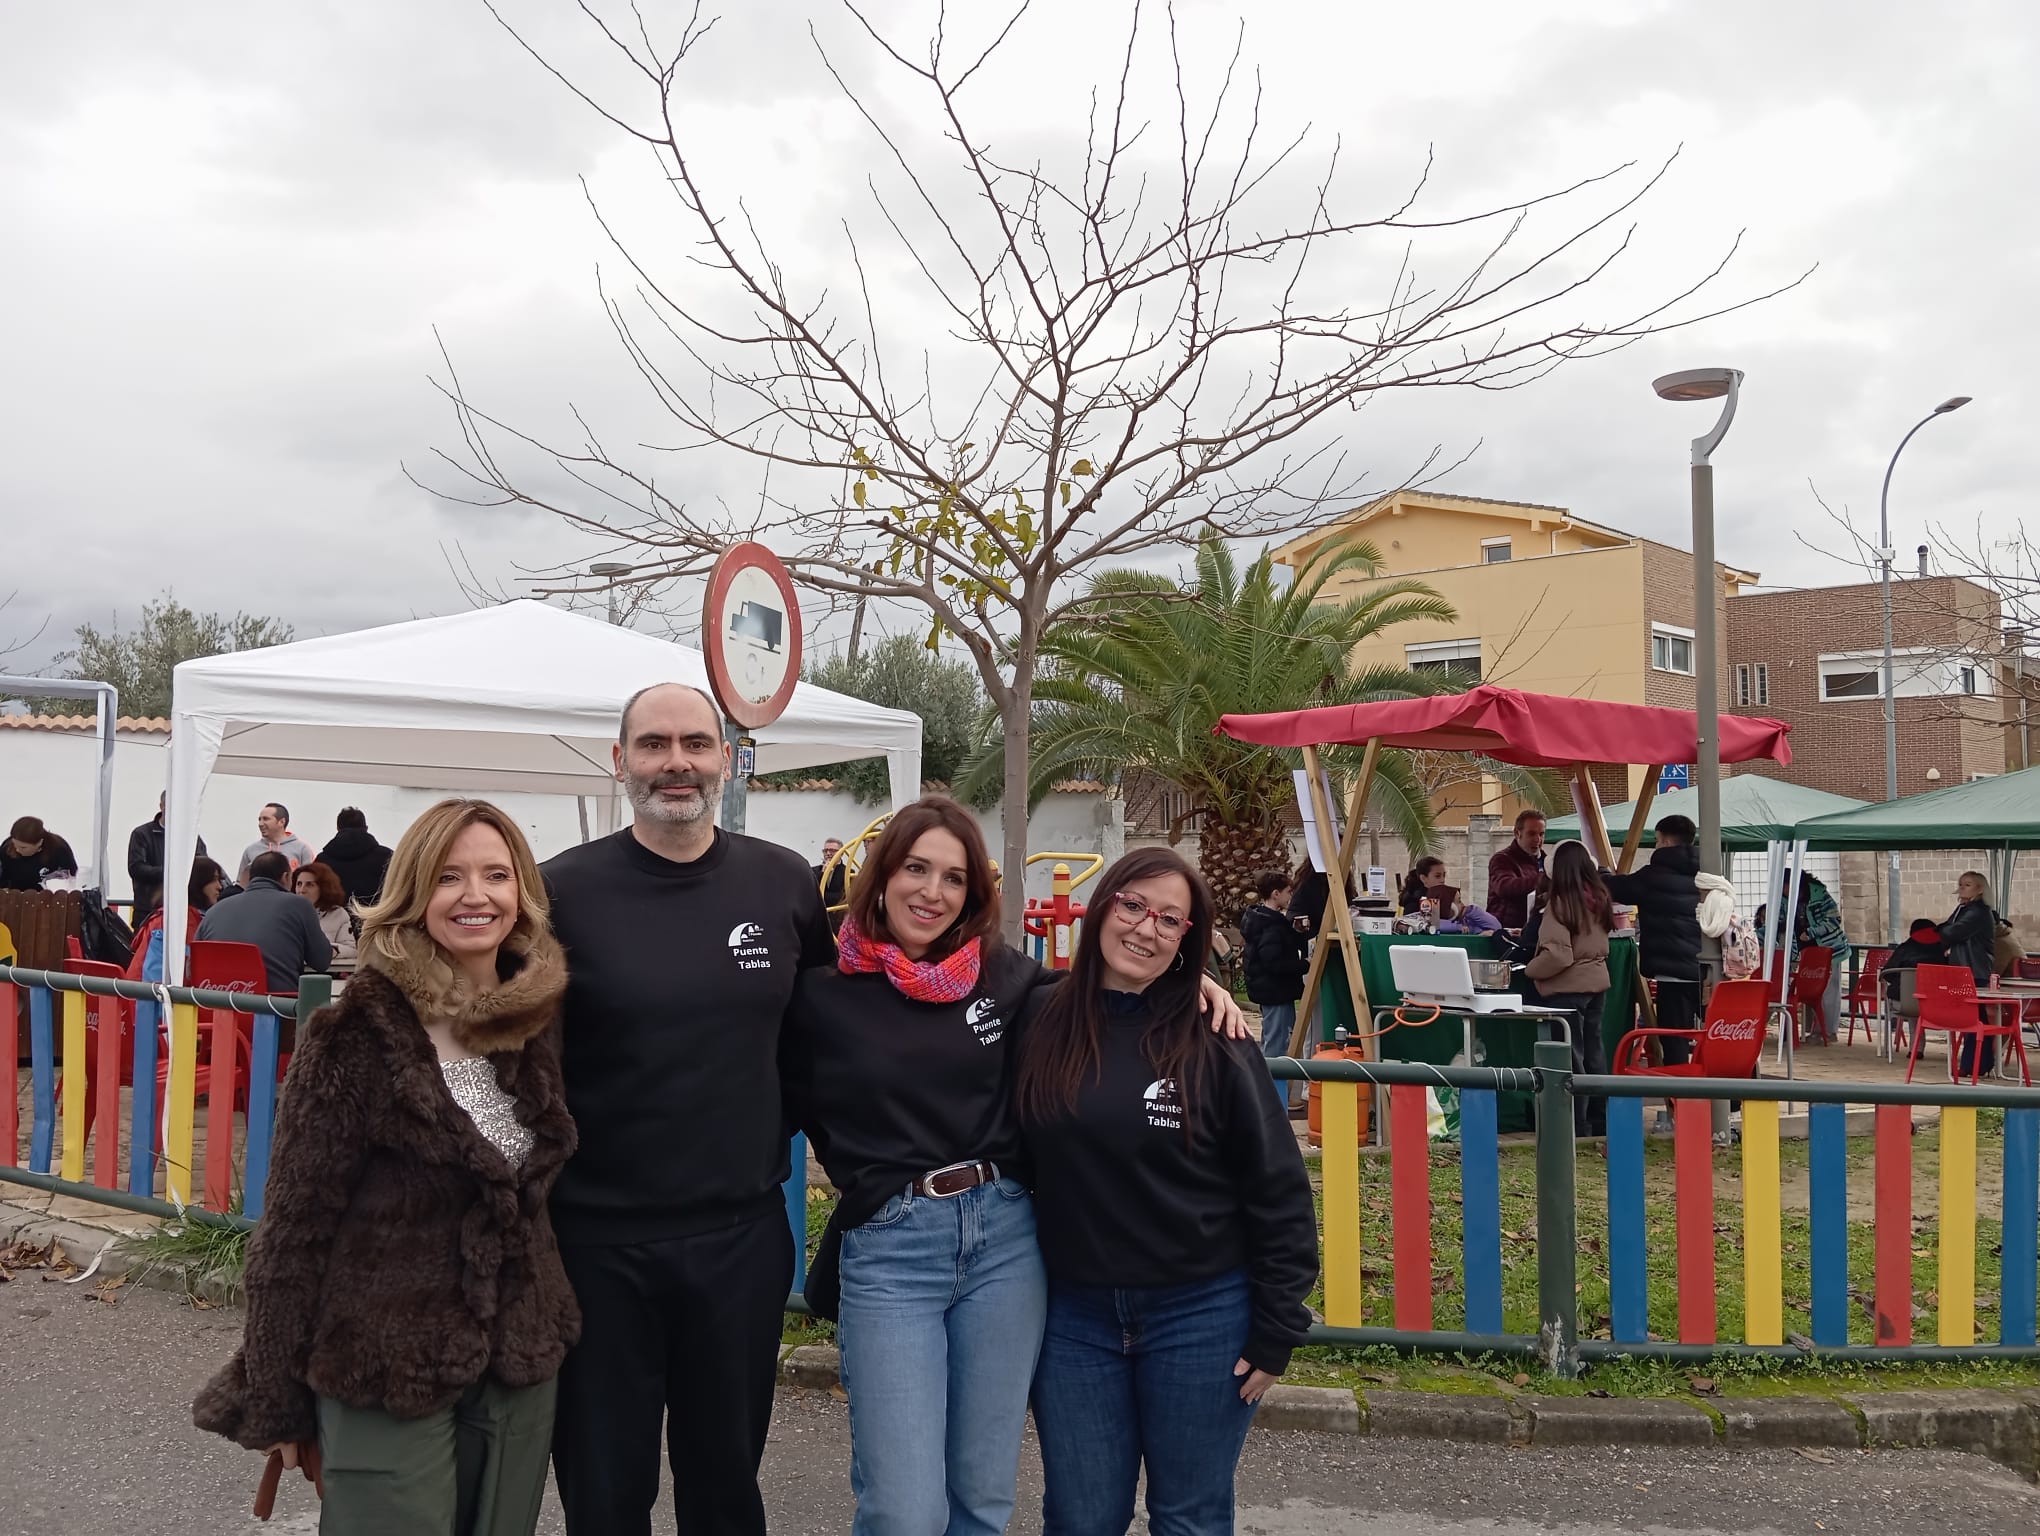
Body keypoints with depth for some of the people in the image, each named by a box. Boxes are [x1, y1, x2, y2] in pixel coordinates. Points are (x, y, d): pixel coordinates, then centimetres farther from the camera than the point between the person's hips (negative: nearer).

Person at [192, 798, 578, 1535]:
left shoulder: (538, 1019, 1)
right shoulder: (358, 1032, -15)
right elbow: (296, 1220, -11)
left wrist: (546, 1327, 10)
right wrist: (276, 1399, -7)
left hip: (522, 1363, 5)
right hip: (385, 1369, -5)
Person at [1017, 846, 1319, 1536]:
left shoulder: (1215, 1044, -10)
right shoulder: (1040, 1021, -3)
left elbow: (1278, 1192, -5)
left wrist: (1276, 1330, -5)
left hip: (1200, 1316, -2)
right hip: (1073, 1314, 2)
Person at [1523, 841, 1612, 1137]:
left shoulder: (1560, 903, -17)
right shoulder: (1599, 898, 4)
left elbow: (1558, 955, -20)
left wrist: (1530, 969, -7)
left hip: (1568, 989, -7)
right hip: (1597, 982, 7)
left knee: (1571, 1058, -1)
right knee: (1594, 1053, 14)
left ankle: (1578, 1127, 3)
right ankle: (1599, 1123, 22)